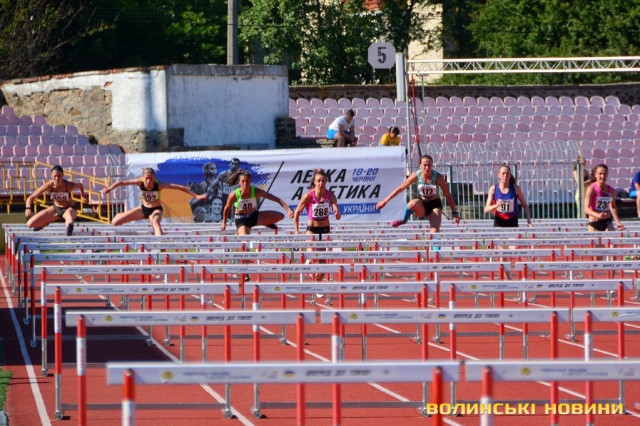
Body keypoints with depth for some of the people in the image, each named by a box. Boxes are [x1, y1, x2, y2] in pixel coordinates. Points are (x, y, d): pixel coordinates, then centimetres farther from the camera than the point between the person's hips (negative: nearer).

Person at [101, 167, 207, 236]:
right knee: (115, 222, 3)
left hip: (156, 210, -3)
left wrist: (196, 196, -31)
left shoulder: (159, 185, -30)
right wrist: (109, 188, -39)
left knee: (156, 223, -40)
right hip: (143, 209, 3)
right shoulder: (140, 182, -25)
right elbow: (121, 182, -26)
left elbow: (179, 187, -29)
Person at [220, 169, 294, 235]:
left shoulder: (256, 192, -20)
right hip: (242, 221, -3)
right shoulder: (234, 195, -22)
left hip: (255, 216, 3)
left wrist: (288, 209, -31)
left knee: (280, 216, -9)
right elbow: (227, 208, -2)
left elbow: (276, 199, -21)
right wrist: (224, 223, 9)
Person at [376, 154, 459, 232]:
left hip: (435, 205, 0)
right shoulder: (416, 176, -13)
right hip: (421, 206, 0)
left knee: (435, 231, -20)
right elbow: (400, 188, -5)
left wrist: (454, 212, -3)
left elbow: (448, 196, -5)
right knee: (413, 203, -36)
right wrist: (385, 201, -4)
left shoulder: (438, 177, -15)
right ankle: (403, 220, -10)